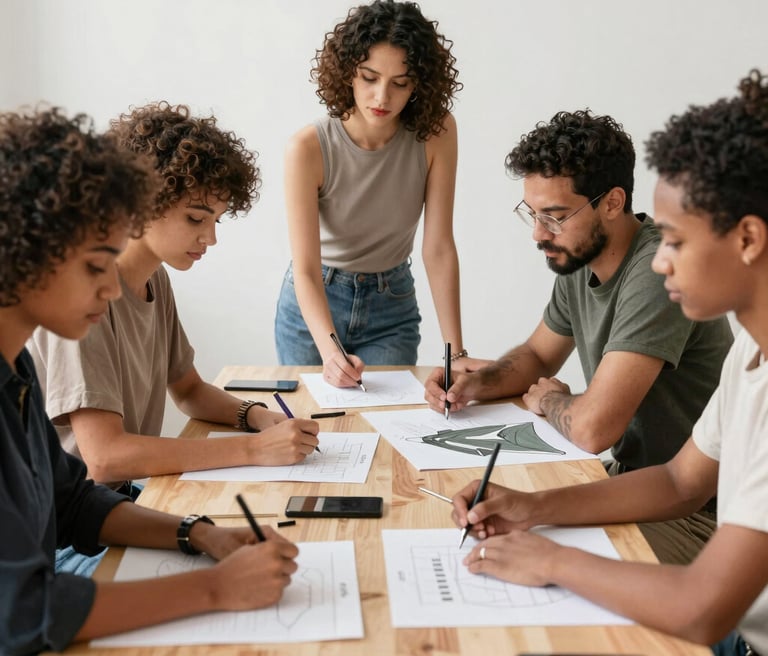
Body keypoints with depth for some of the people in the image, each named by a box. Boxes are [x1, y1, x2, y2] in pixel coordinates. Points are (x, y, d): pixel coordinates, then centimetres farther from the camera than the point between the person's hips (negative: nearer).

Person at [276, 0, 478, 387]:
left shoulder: (436, 133, -18)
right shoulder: (308, 148, -23)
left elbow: (438, 248, -17)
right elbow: (305, 269, -25)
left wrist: (456, 352, -22)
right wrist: (329, 349, -42)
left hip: (391, 307, 1)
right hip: (312, 305, -1)